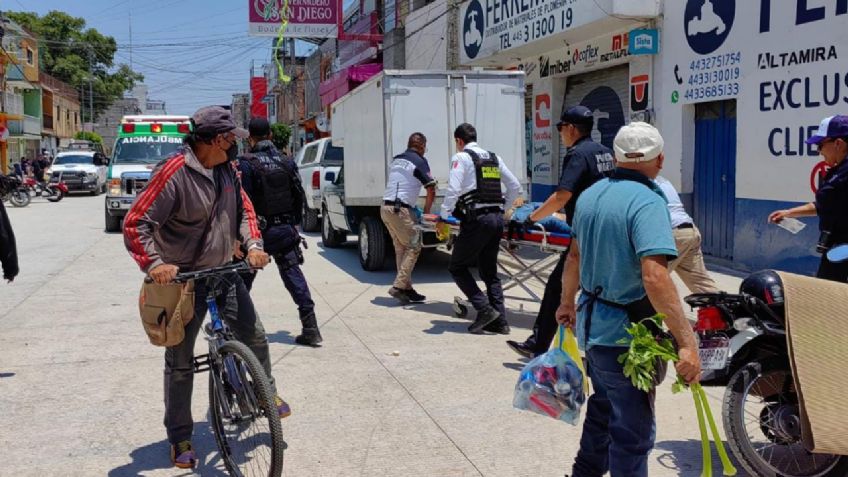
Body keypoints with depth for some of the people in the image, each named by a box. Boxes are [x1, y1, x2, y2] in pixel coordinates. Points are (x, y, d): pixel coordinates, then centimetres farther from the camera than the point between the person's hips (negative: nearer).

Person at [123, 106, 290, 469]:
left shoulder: (226, 170, 1)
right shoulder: (174, 172, -20)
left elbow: (244, 209, 12)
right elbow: (135, 223, -21)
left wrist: (253, 244, -5)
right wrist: (153, 263, -34)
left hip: (224, 272, 6)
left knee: (255, 336, 11)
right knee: (180, 362, 4)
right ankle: (180, 439, 18)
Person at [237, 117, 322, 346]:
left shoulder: (246, 163, -10)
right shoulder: (287, 162, 7)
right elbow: (298, 196, 10)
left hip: (258, 230, -4)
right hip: (285, 230, 4)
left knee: (243, 278, 10)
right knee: (294, 275, 4)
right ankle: (310, 328, -1)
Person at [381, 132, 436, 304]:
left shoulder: (396, 160, 17)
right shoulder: (419, 161, -6)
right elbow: (431, 191, -9)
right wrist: (426, 212, 5)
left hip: (385, 207, 8)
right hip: (400, 210, -8)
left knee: (401, 248, 14)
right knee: (414, 247, 0)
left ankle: (406, 288, 15)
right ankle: (399, 286, -5)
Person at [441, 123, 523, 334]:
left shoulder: (461, 157, 0)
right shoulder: (494, 158, 20)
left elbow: (453, 190, -12)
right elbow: (516, 188, 21)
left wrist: (443, 217, -3)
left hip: (477, 220, -7)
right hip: (497, 218, 7)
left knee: (457, 267, 6)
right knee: (489, 271, 15)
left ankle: (485, 309, -6)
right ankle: (499, 321, 9)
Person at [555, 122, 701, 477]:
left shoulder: (590, 195, 5)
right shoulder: (648, 203, -20)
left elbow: (575, 256, 17)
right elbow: (655, 277, -32)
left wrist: (567, 303, 31)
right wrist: (687, 342, -32)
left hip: (591, 322, 9)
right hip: (626, 332, -9)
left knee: (603, 407, 28)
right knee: (633, 430, 4)